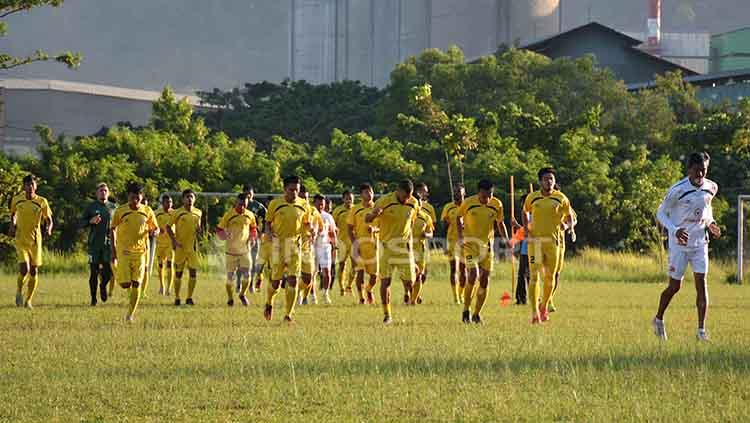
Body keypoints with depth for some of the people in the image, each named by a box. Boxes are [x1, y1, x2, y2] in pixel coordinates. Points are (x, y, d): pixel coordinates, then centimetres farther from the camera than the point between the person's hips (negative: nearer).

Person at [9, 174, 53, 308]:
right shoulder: (17, 200, 0)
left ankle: (28, 301, 21)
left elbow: (49, 220, 3)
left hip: (35, 241, 1)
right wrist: (13, 224, 2)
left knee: (34, 271, 5)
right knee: (24, 269, -17)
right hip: (21, 241, -1)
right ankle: (19, 292, 12)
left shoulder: (42, 202, -4)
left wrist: (49, 229, -18)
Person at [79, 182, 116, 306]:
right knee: (94, 272, 0)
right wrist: (91, 221, -13)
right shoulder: (91, 206, 5)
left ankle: (103, 285, 21)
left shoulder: (113, 207, 10)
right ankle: (93, 298, 12)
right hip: (94, 244, -1)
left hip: (109, 243, 1)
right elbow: (81, 223, 5)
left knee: (109, 270, -12)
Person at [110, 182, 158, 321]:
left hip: (140, 251, 1)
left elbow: (156, 228, 12)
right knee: (125, 283, -10)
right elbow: (113, 229, 7)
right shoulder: (120, 211, -2)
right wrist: (113, 250, 3)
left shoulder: (147, 211, 2)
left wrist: (155, 231, -14)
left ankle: (131, 314, 4)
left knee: (136, 284, -5)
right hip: (124, 251, -1)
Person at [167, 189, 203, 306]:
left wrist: (198, 229, -2)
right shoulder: (177, 213, -5)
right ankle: (177, 298, 14)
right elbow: (169, 227, -1)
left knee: (194, 272, -3)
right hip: (180, 247, -3)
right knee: (178, 273, 3)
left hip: (193, 247, 3)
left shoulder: (198, 213, 7)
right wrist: (174, 241, -12)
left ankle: (189, 298, 7)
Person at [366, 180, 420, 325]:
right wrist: (374, 214, -30)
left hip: (404, 247, 2)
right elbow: (367, 219, -7)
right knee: (385, 281, -7)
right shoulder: (384, 201, -11)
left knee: (408, 282, -2)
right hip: (387, 246, -2)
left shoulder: (414, 203, 0)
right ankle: (387, 315, 2)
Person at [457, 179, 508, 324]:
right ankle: (466, 310, -5)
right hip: (470, 243, -3)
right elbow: (458, 217, 6)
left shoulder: (497, 205, -3)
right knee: (473, 275, -19)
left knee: (485, 280, 1)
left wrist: (506, 239, -1)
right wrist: (460, 237, -4)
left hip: (487, 244, 3)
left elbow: (500, 223, 11)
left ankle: (477, 313, 15)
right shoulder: (468, 203, -11)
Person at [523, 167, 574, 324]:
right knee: (534, 276, -11)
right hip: (535, 241, -1)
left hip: (553, 241, 1)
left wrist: (566, 225, -11)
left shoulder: (561, 198, 3)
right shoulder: (532, 198, 5)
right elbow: (525, 212, 23)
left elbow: (570, 217, 11)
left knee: (550, 277, 7)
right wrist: (526, 227, 7)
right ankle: (535, 313, -12)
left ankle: (544, 305, 32)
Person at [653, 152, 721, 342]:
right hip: (679, 243, -4)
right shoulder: (678, 190, -17)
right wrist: (675, 230, -25)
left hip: (700, 242, 4)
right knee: (674, 286, 4)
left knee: (701, 283, -7)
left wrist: (710, 224, 3)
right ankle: (658, 320, 29)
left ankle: (701, 330, -8)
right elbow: (661, 213, -10)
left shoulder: (711, 188, 0)